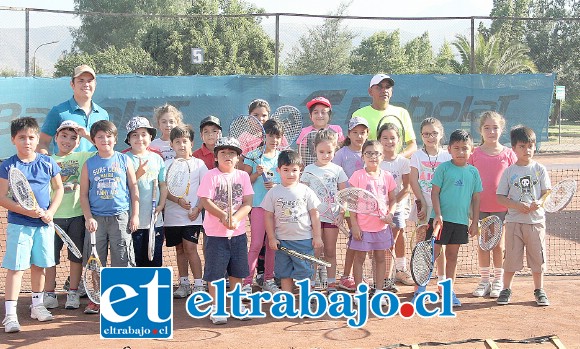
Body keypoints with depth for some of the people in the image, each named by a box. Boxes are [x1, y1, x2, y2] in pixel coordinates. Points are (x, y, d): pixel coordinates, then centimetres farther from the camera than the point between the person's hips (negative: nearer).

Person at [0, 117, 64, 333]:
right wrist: (27, 211, -20)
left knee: (39, 265, 13)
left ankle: (37, 305, 29)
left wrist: (51, 212, -6)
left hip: (44, 224, 3)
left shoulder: (47, 163, 2)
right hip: (18, 224, -3)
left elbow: (59, 188, 9)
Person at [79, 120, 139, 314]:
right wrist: (88, 218, -5)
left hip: (121, 217, -1)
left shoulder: (124, 161, 5)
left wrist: (135, 215, 2)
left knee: (122, 259, 1)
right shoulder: (89, 164, 6)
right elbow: (84, 194, 5)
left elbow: (134, 189, 6)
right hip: (96, 218, 1)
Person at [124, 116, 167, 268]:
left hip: (155, 219, 4)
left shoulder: (157, 158, 8)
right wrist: (138, 174, -18)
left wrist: (161, 205, 0)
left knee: (155, 260, 9)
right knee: (134, 260, 2)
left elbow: (163, 184, 12)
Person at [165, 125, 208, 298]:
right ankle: (184, 284, 20)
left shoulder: (198, 164, 2)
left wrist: (198, 208, -11)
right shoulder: (167, 164, 5)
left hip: (192, 216, -3)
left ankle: (198, 285, -1)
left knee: (190, 248, -8)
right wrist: (178, 200, -17)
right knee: (179, 250, 10)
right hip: (172, 216, 3)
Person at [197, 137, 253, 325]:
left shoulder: (243, 176, 5)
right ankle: (216, 307, 13)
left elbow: (248, 203, -2)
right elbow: (205, 201, -12)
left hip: (238, 233, 4)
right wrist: (223, 216, -24)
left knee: (237, 271, 13)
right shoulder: (210, 176, -5)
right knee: (215, 271, 1)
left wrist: (235, 218, -19)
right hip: (216, 233, -4)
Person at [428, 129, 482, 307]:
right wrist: (438, 214, -13)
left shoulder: (473, 172, 7)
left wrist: (475, 222, 8)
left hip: (461, 221, 4)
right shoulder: (443, 168, -3)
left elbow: (476, 199, 10)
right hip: (441, 219, -3)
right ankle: (420, 289, 4)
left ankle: (449, 291, 20)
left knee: (452, 255, 12)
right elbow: (435, 193, -4)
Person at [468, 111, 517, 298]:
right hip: (480, 207, 1)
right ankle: (484, 280, 18)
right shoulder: (475, 154, 1)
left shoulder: (508, 154, 0)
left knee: (498, 245, 6)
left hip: (501, 207, -1)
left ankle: (498, 281, 18)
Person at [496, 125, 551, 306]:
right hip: (514, 221, 0)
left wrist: (538, 204, -20)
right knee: (511, 257, 3)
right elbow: (500, 197, 0)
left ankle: (539, 290, 20)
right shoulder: (509, 171, 3)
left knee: (537, 257, 6)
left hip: (536, 220, 1)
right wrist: (518, 206, -16)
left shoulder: (540, 169, 4)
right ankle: (506, 289, 18)